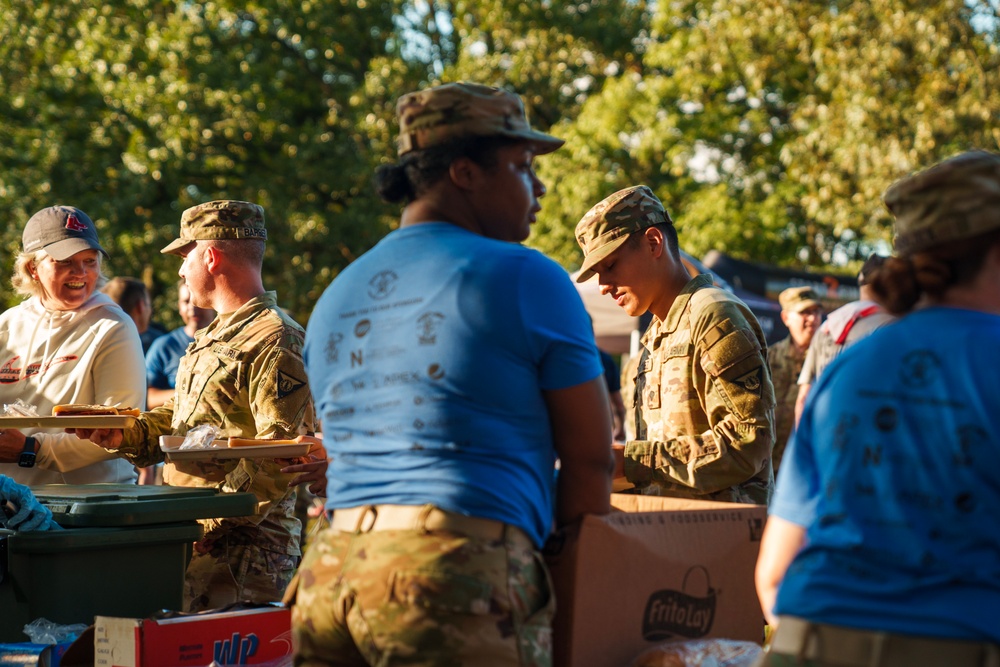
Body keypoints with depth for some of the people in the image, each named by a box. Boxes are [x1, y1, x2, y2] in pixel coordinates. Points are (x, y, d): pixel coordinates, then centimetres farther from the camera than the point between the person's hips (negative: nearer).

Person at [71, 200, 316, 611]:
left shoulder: (276, 342, -11)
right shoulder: (218, 335, 24)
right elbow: (179, 417, 30)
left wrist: (214, 519, -23)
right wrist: (124, 435, 10)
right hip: (192, 536, 10)